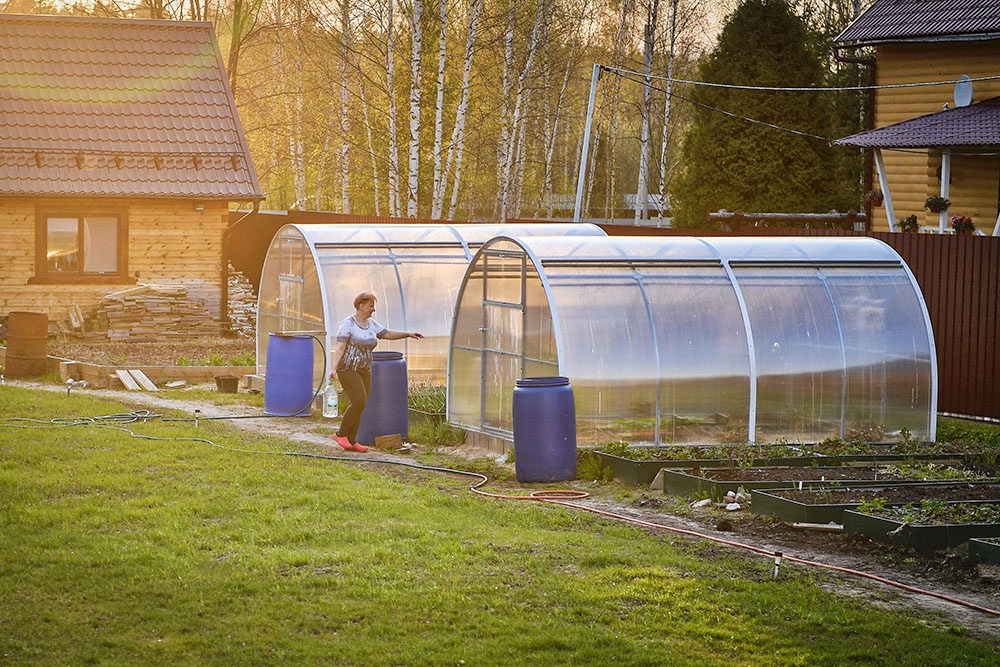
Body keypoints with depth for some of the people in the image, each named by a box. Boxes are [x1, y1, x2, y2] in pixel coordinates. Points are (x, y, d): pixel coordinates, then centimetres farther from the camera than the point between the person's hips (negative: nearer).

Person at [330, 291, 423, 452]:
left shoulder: (371, 324, 10)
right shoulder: (348, 323, -11)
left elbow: (388, 334, 17)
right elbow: (340, 347, -17)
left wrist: (408, 334, 8)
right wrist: (334, 369, -28)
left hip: (364, 371, 7)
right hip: (348, 369, -7)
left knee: (359, 406, 3)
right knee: (360, 402, -18)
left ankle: (351, 441, 7)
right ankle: (341, 434, -4)